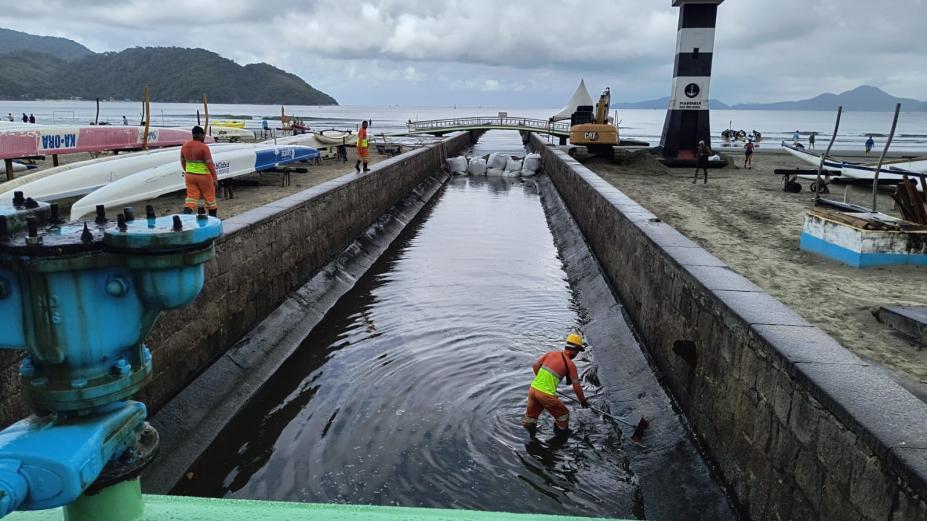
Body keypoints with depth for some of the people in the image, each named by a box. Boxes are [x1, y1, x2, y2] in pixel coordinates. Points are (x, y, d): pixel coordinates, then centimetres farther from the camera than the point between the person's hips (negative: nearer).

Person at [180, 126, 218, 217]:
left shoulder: (185, 146, 3)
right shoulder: (204, 147, -16)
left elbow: (182, 161, 14)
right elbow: (210, 164, -15)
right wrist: (215, 178, -9)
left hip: (189, 175, 5)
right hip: (203, 175, -5)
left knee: (191, 197, 5)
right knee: (209, 196, 13)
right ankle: (213, 216, 26)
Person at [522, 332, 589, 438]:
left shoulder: (551, 353, 8)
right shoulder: (570, 364, -6)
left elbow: (535, 366, 13)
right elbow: (576, 386, -2)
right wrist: (583, 401, 12)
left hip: (533, 388, 5)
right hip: (547, 395, -5)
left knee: (531, 414, 26)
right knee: (563, 414, 20)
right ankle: (562, 433, 35)